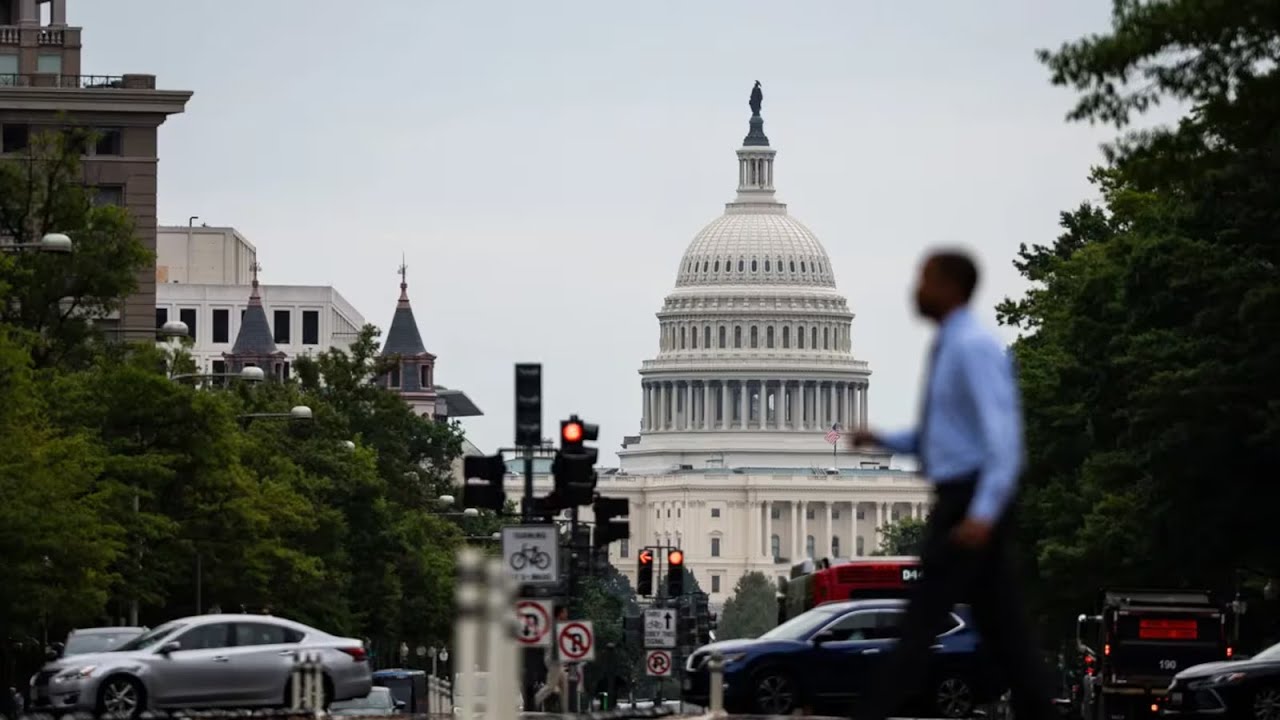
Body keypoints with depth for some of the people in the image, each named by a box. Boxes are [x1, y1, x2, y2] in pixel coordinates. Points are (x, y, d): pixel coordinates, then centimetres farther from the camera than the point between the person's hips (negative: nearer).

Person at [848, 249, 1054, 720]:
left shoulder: (975, 349, -14)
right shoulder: (950, 349, 16)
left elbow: (1003, 437, -22)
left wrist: (984, 514, -30)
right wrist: (882, 439, 12)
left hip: (972, 503, -10)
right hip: (960, 501, 10)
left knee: (921, 621, -7)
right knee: (1002, 628, 6)